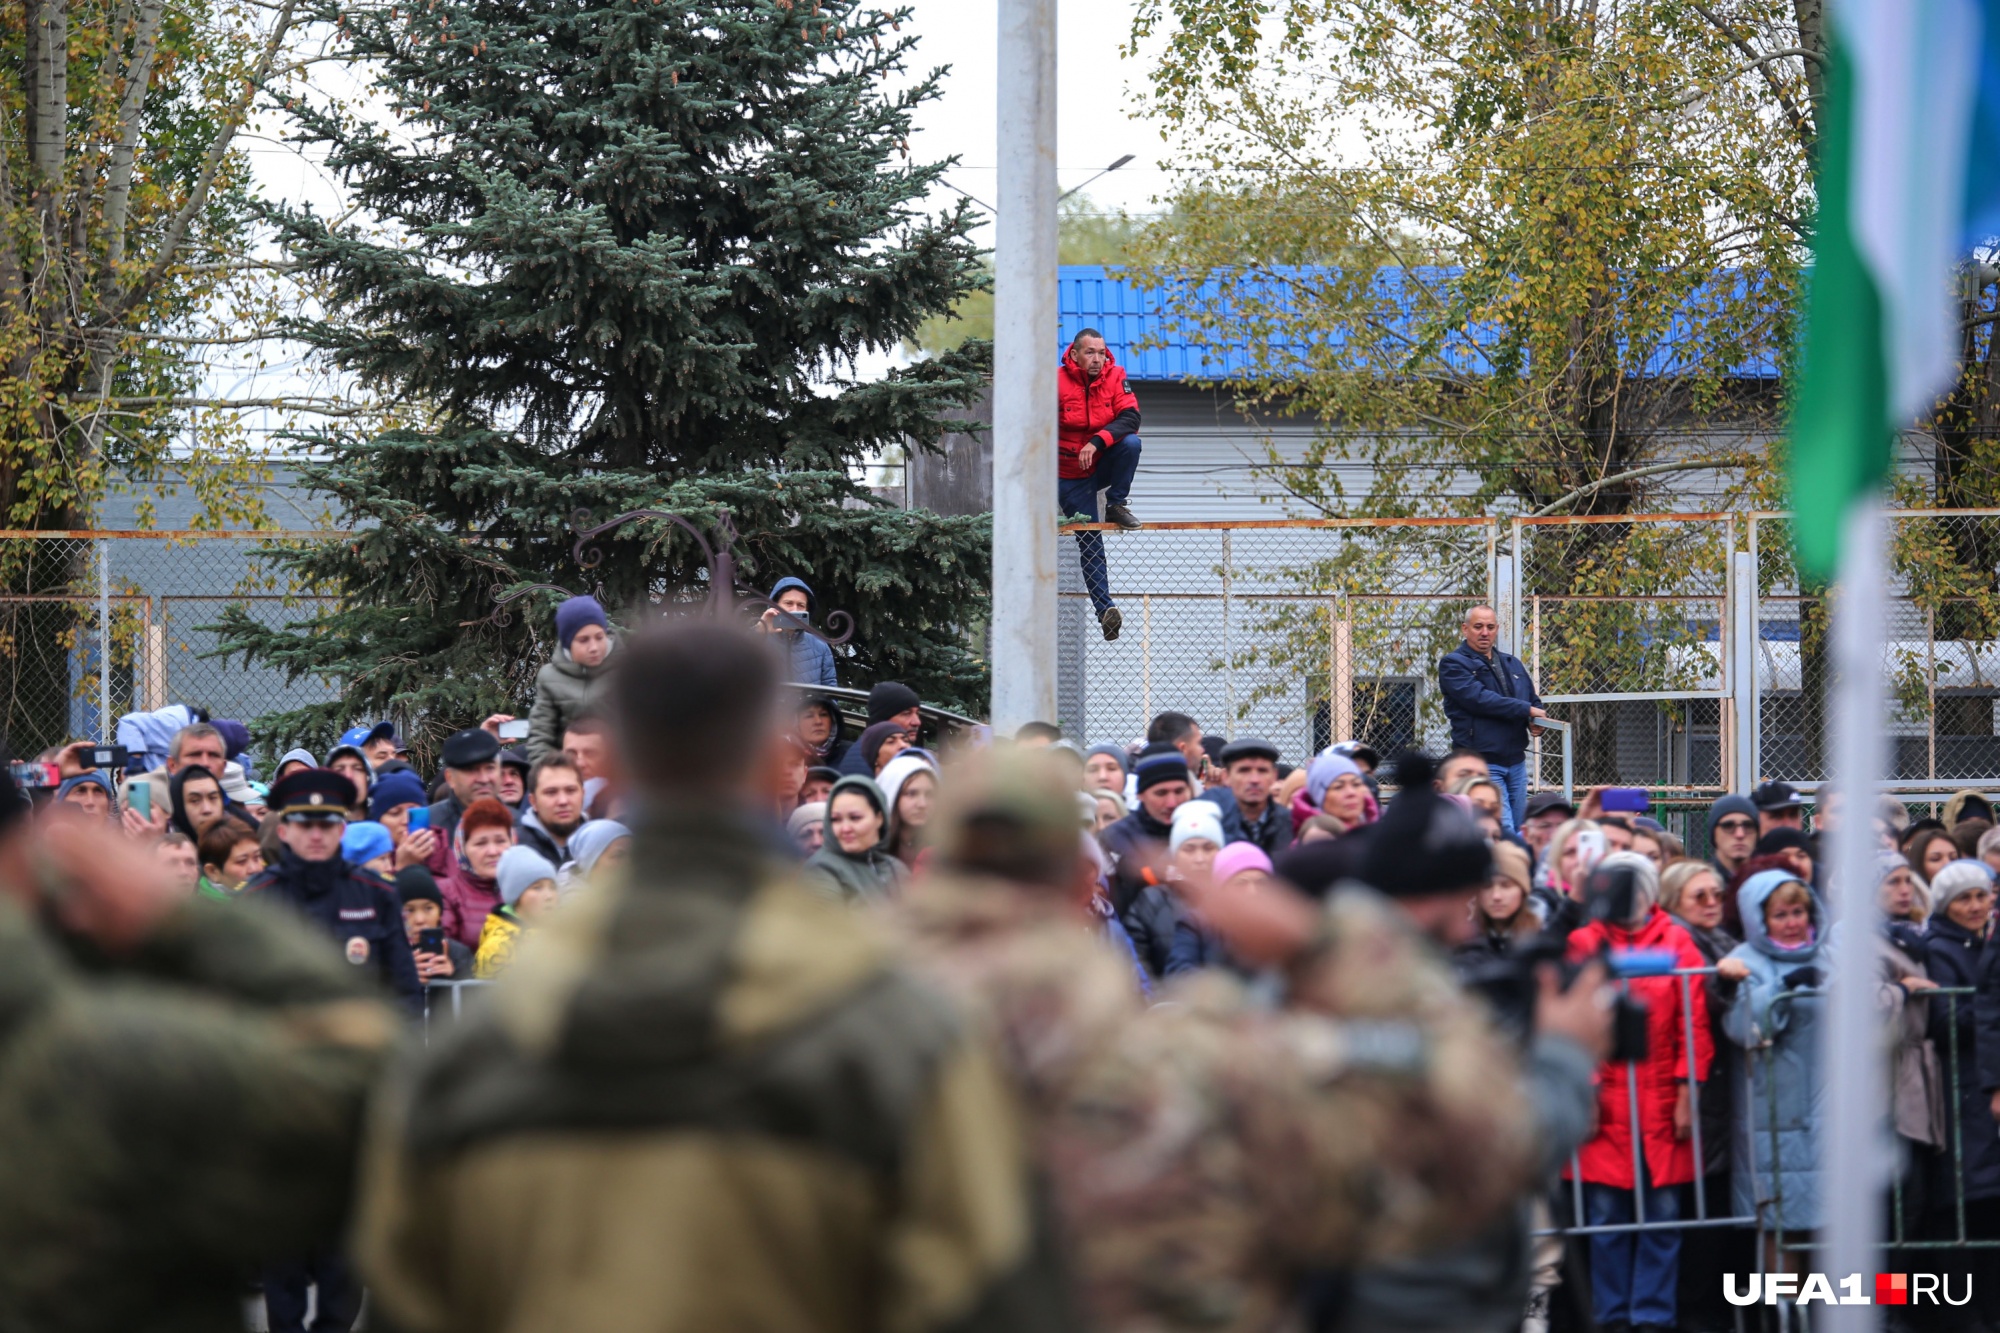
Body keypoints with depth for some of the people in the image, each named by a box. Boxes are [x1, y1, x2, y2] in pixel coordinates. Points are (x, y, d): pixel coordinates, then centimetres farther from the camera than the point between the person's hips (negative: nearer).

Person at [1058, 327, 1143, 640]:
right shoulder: (1057, 382, -15)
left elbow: (1130, 418, -22)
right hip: (1071, 476, -2)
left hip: (1104, 464, 2)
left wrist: (1096, 442, -35)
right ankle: (1105, 609, -2)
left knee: (1131, 442, -29)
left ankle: (1117, 506, -11)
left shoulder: (1114, 377, -10)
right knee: (1089, 542, -4)